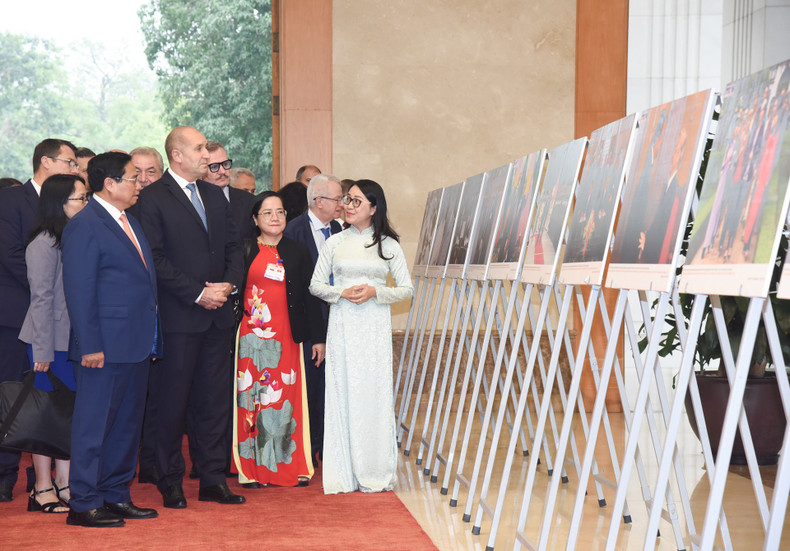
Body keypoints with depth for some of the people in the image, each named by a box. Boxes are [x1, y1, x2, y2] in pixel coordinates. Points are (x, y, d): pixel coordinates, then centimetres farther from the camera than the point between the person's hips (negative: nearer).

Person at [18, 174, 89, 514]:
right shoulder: (45, 244, -12)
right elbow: (42, 298, -14)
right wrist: (43, 350, -15)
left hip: (74, 340, 7)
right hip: (52, 343, -7)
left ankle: (64, 484, 19)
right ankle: (42, 490, 9)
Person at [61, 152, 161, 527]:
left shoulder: (129, 222, 17)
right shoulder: (85, 225, -10)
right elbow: (78, 291, -14)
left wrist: (151, 339, 15)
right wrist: (90, 345, -19)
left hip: (136, 343, 9)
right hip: (105, 347, -9)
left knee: (127, 423, 14)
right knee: (93, 423, -2)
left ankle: (116, 495, 23)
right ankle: (84, 503, 5)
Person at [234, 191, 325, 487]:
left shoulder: (297, 252, 8)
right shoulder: (245, 250, 4)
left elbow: (310, 296, 8)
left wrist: (318, 338, 6)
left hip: (286, 335, 1)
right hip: (252, 335, -1)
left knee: (288, 395, 1)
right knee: (253, 395, 0)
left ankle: (292, 466, 11)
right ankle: (255, 468, 8)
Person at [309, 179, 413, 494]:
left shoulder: (388, 245, 4)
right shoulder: (335, 242, 7)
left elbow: (406, 289, 4)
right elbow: (315, 285, 8)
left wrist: (375, 292, -11)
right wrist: (342, 293, -9)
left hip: (374, 327, -1)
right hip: (341, 325, 1)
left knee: (374, 394, -1)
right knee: (341, 394, -1)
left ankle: (374, 473, 9)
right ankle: (343, 474, 6)